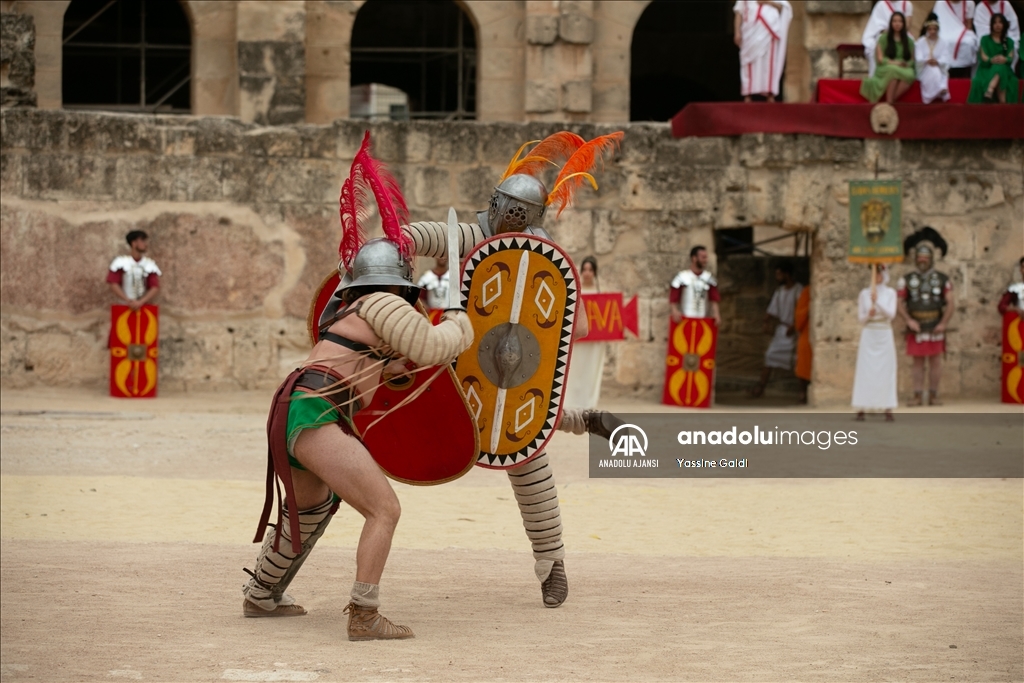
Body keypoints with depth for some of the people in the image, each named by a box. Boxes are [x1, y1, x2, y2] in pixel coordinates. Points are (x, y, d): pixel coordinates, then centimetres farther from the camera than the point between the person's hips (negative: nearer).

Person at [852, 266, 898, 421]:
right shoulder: (864, 293, 5)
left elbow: (891, 314, -8)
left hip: (885, 334, -1)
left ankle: (888, 409, -3)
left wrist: (877, 302, -20)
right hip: (868, 334, 1)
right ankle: (861, 409, -3)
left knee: (886, 371, -2)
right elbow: (861, 318, 5)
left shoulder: (890, 293, 3)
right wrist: (868, 314, -16)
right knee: (865, 371, -3)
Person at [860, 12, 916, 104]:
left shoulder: (909, 41, 16)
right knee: (893, 69, -41)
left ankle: (893, 99, -35)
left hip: (904, 69, 2)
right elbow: (879, 58, -1)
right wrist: (893, 62, -17)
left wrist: (906, 64, -10)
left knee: (910, 74, -36)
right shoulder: (884, 38, 6)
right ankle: (889, 103, -39)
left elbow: (912, 59, 14)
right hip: (885, 69, -2)